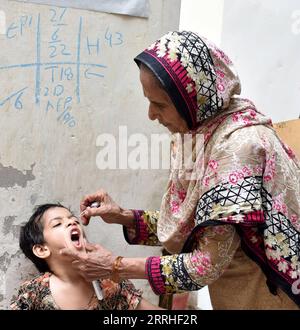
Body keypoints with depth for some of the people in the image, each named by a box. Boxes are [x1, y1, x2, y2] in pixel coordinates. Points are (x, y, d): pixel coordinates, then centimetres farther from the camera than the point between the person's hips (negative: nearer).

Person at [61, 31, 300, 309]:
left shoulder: (240, 144, -26)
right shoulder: (203, 129, -1)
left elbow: (209, 264, -24)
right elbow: (185, 224, 6)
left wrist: (115, 266, -17)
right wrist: (124, 217, -6)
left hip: (265, 297, -7)